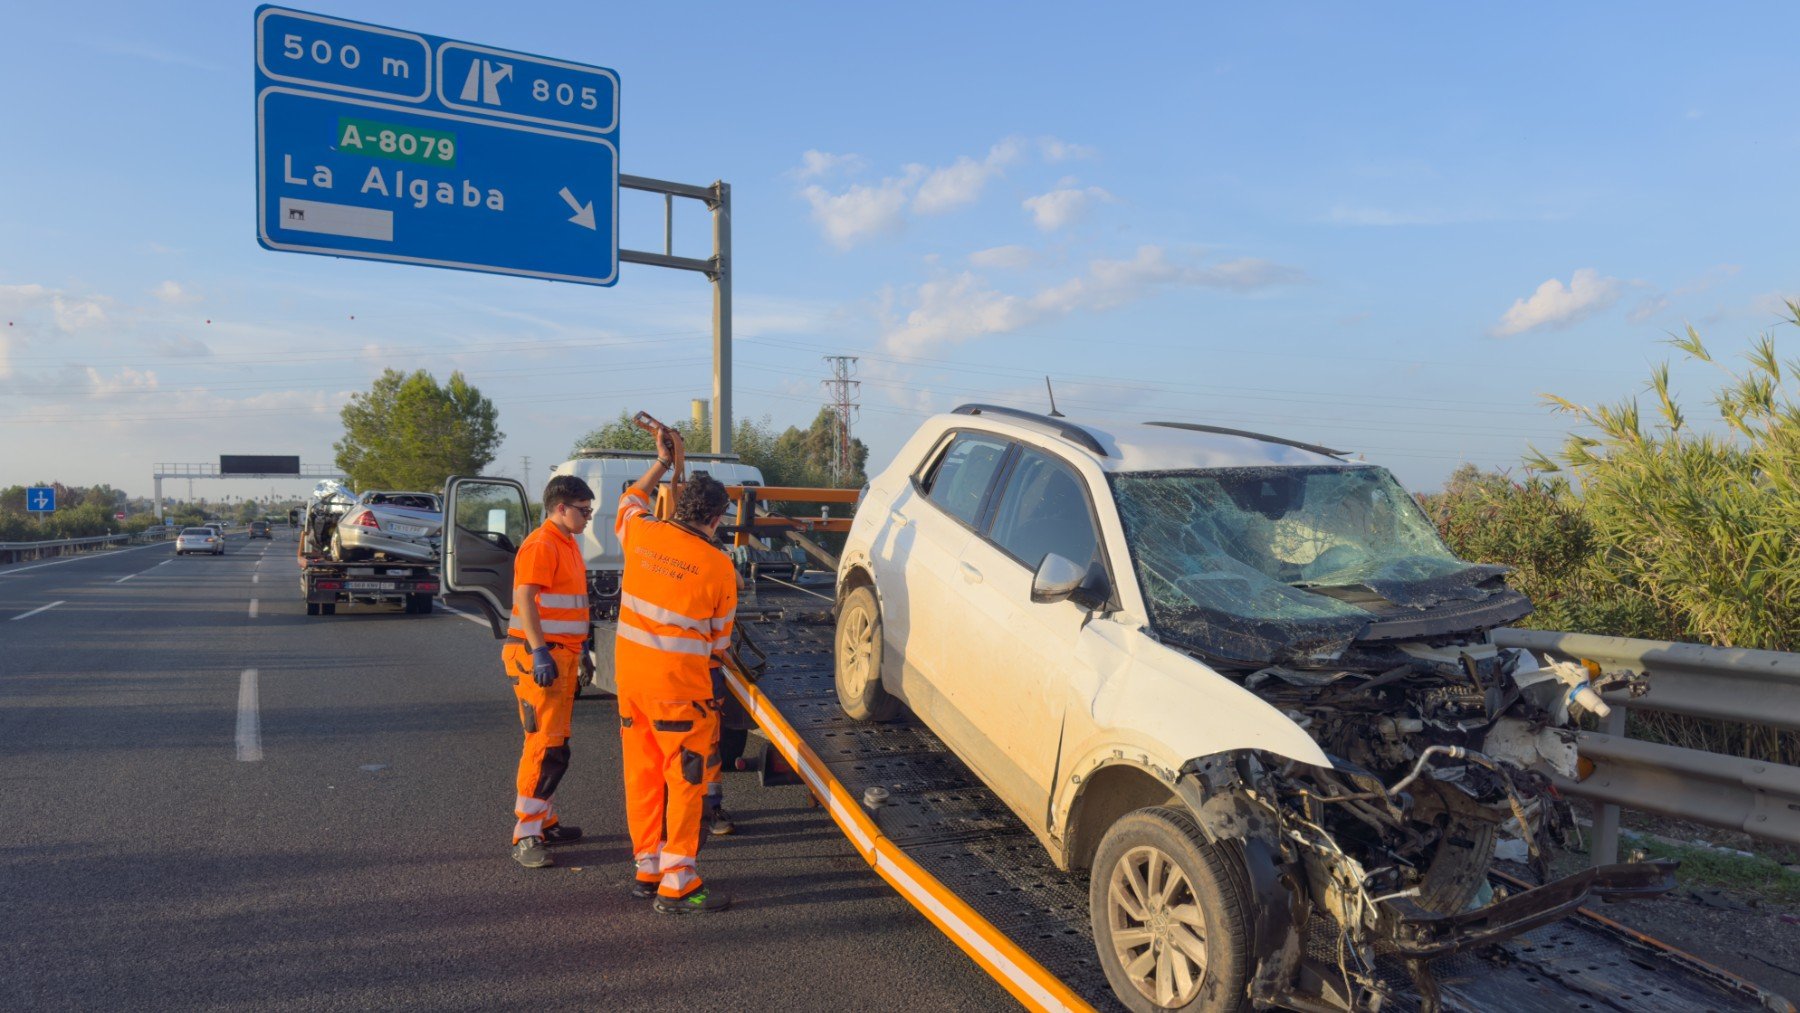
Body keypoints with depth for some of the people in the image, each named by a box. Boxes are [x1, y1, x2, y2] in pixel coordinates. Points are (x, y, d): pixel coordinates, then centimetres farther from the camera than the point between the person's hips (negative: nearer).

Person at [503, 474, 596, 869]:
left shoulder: (567, 544, 17)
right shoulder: (540, 546, -14)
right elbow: (525, 598, -24)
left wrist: (576, 649, 25)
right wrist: (540, 652, -30)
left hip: (562, 655, 10)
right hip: (540, 657, -10)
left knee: (554, 744, 15)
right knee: (546, 747, -10)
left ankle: (544, 822, 24)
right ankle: (525, 837, -4)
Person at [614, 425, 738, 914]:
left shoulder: (642, 534, -1)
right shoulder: (719, 566, -12)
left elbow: (629, 501, 25)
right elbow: (718, 639, 2)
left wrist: (661, 462, 32)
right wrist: (714, 654, 24)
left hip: (630, 674, 6)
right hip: (679, 684, -6)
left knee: (642, 773, 15)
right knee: (688, 780, 2)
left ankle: (648, 869, 27)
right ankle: (678, 884, 4)